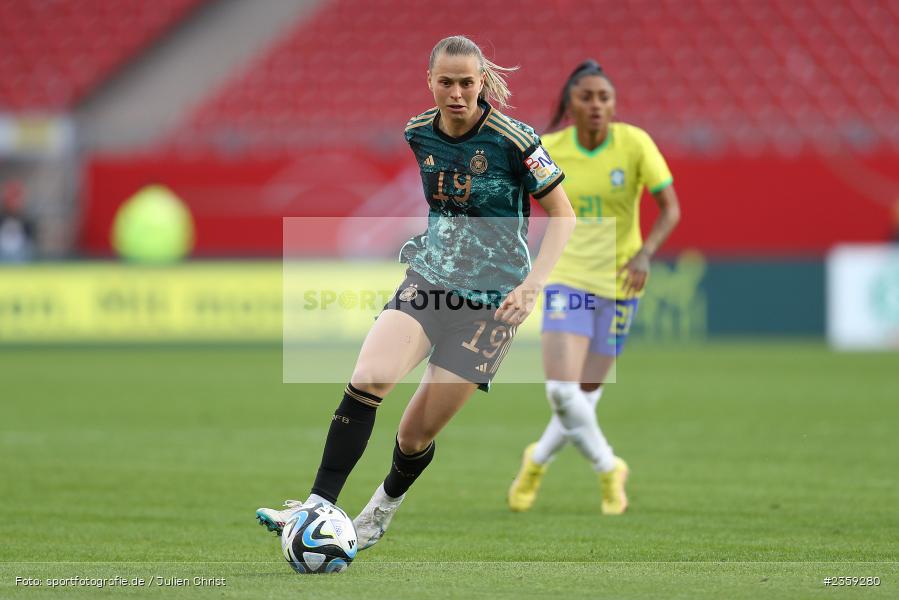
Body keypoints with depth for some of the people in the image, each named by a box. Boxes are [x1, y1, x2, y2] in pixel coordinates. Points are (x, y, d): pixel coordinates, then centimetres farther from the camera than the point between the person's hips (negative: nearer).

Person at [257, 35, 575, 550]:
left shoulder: (513, 140, -13)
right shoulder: (418, 133, 2)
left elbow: (563, 215, -6)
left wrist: (533, 284, -16)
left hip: (490, 302, -4)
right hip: (427, 281, 4)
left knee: (416, 434, -1)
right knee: (368, 377, -24)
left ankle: (387, 502, 32)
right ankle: (320, 505, -24)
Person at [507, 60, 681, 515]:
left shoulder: (634, 143, -10)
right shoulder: (549, 149, -7)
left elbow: (670, 208, -9)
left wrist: (645, 253, -25)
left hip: (619, 281, 0)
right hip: (568, 277, 0)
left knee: (585, 397, 5)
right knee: (561, 390, -16)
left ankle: (537, 461, 35)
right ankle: (608, 469, 9)